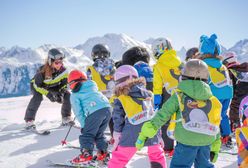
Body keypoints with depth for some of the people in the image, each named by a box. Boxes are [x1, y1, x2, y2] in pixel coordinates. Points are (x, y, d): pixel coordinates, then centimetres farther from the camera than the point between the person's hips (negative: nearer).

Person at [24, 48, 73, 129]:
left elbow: (65, 83, -9)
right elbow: (37, 85, -28)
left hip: (53, 87, 4)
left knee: (67, 95, -15)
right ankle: (29, 121, -26)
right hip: (36, 86, -4)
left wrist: (61, 92, -27)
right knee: (37, 97, -36)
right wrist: (48, 94, -39)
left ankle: (66, 118, 2)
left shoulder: (63, 70, -23)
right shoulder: (42, 71, -35)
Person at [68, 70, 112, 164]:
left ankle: (86, 154, 2)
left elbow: (78, 113, 9)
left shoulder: (74, 95, 13)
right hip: (107, 108, 6)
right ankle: (103, 153, 22)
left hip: (95, 112, -6)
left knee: (87, 134, 7)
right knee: (99, 134, 21)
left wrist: (83, 125, 14)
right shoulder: (92, 84, 27)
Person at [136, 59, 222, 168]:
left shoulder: (180, 95, -1)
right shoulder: (211, 99, 11)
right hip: (206, 141, 5)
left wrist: (145, 133, -5)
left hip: (187, 139, -4)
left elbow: (163, 114, -6)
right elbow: (216, 124, 14)